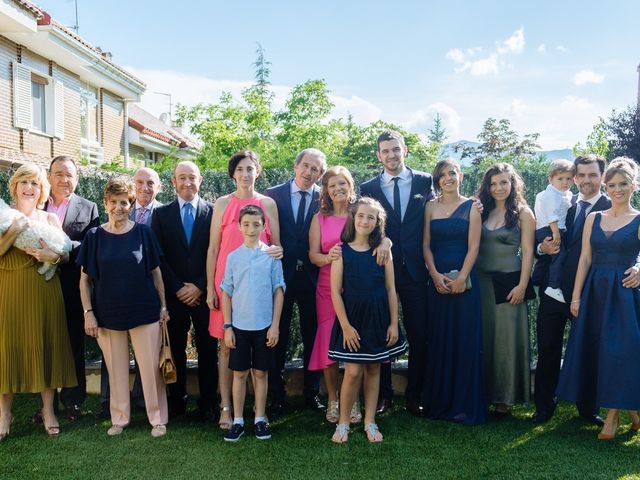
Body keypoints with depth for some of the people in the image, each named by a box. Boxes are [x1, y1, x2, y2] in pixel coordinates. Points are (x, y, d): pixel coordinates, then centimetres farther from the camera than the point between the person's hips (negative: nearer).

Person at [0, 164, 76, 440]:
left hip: (44, 292, 2)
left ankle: (48, 410, 13)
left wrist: (53, 256, -12)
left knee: (45, 346, 4)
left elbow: (68, 255, 8)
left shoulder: (50, 219, 9)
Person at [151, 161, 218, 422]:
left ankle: (207, 404, 14)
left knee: (207, 350, 4)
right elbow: (158, 256, 2)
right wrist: (178, 288, -6)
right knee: (175, 349, 8)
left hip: (204, 293, -1)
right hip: (174, 294, 1)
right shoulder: (161, 213, 6)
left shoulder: (213, 211, 2)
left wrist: (200, 287, -8)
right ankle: (177, 401, 20)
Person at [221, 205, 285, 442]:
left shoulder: (272, 256, -2)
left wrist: (275, 325, -5)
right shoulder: (233, 257, 1)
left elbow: (278, 292, -1)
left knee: (260, 373, 9)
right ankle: (238, 421, 16)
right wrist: (227, 327, 0)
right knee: (239, 373, 7)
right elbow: (227, 294, 3)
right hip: (239, 326, 1)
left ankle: (260, 419, 19)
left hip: (264, 326, -1)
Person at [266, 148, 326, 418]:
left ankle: (311, 394, 24)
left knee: (313, 338, 10)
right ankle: (276, 398, 18)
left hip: (312, 276, 1)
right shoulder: (274, 195, 0)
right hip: (281, 274, -1)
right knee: (278, 338, 7)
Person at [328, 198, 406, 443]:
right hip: (352, 317, -2)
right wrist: (346, 326, -10)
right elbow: (335, 292, -6)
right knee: (353, 371, -5)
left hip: (378, 318, 2)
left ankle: (369, 422, 21)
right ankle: (343, 423, 13)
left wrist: (393, 323, -1)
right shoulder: (342, 251, -4)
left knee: (373, 369, 10)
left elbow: (390, 289, 4)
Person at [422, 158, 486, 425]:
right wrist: (436, 275, -8)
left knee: (465, 341, 1)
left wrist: (460, 278, -13)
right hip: (437, 280, 2)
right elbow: (426, 245, 4)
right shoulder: (430, 207, 9)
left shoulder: (471, 207, 2)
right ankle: (439, 402, 18)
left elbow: (473, 246, -4)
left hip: (464, 281, -2)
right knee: (438, 341, 6)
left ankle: (466, 405, 11)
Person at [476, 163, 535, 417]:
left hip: (508, 283, -3)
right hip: (481, 282, 4)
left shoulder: (523, 213, -2)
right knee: (482, 337, 8)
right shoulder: (481, 212, 8)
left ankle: (504, 398, 13)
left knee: (507, 338, 2)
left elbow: (527, 251, -6)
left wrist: (522, 285, -11)